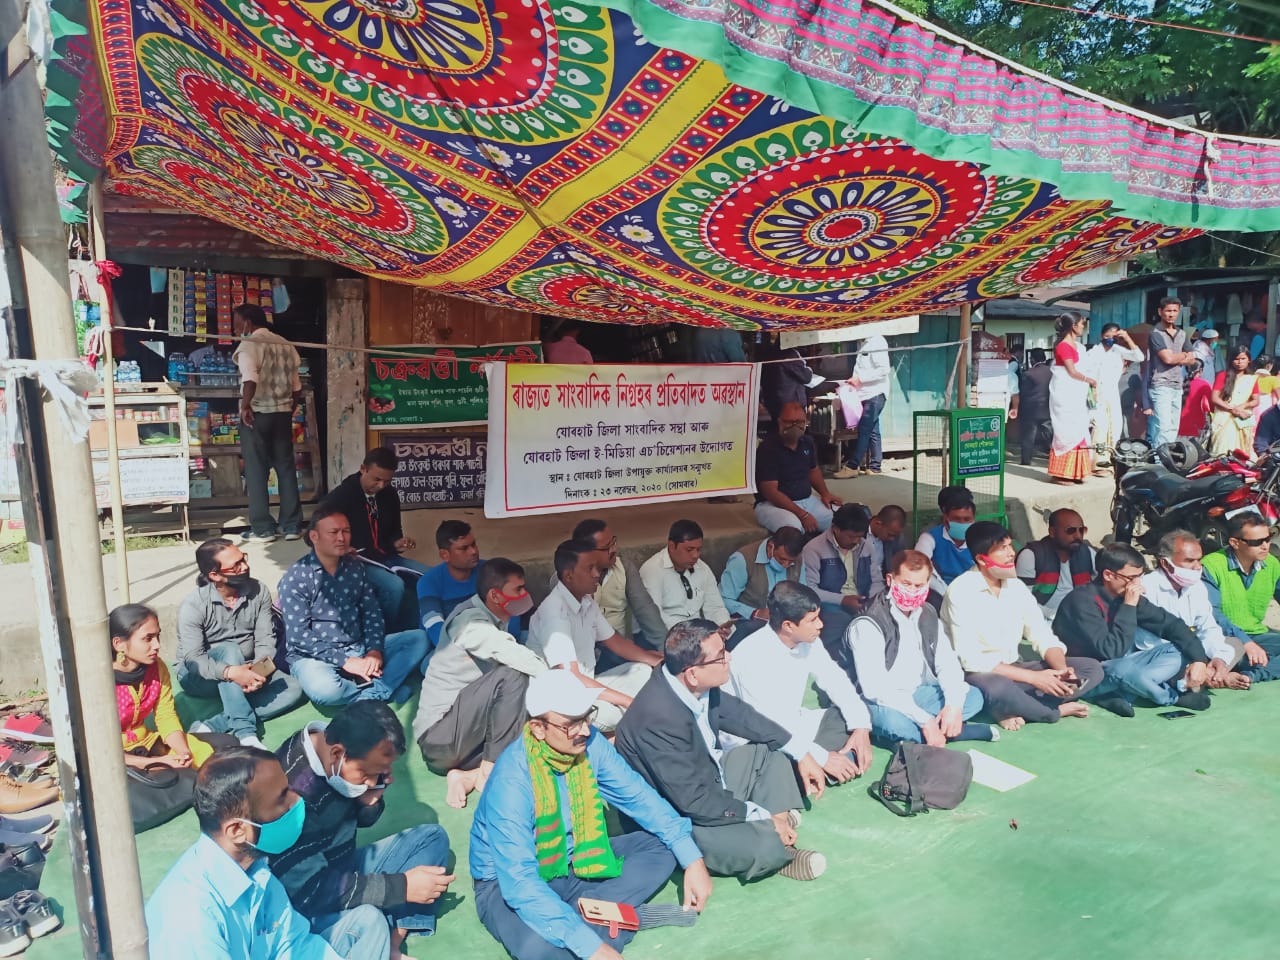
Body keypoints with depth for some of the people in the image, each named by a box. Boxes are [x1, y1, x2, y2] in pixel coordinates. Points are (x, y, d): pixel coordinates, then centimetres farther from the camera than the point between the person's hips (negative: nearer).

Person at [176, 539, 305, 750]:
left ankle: (211, 727, -30)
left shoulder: (258, 591, -8)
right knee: (229, 650, -35)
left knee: (293, 690, -20)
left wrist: (258, 671, -29)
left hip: (244, 671, 4)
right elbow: (193, 658, -25)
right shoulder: (193, 605, -18)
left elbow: (265, 640, -9)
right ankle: (246, 733, -39)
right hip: (201, 677, -4)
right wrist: (230, 672, -42)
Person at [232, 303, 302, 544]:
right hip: (282, 413, 5)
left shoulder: (249, 345, -8)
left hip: (257, 414, -5)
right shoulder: (286, 345, 12)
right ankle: (292, 526, 11)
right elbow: (296, 387, 13)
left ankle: (262, 528, 3)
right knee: (286, 467, 9)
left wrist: (245, 406, -21)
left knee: (256, 470, 2)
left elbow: (250, 378, -27)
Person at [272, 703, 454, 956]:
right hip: (306, 904, -9)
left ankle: (392, 946, -8)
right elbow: (309, 889, -30)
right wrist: (401, 886, -27)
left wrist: (371, 801, -17)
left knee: (432, 837, 1)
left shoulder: (351, 754, -8)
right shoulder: (292, 790, -32)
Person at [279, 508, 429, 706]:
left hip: (359, 648, 6)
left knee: (418, 638, -8)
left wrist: (375, 650, -11)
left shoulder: (355, 567, 7)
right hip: (315, 655, -6)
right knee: (325, 690, -39)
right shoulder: (296, 577, -11)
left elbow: (372, 612, 8)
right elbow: (298, 635, -17)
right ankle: (380, 692, -11)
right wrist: (344, 660, -20)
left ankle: (370, 691, -24)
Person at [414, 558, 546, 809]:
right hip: (439, 734, -9)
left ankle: (468, 776, -6)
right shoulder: (470, 621, -18)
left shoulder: (497, 620, 10)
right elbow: (514, 658, -33)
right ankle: (489, 773, -16)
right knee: (512, 675, -26)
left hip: (467, 730, 9)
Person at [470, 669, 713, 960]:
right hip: (509, 882, -6)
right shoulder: (512, 781, -31)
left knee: (663, 846, -4)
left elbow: (639, 796, -3)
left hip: (573, 863, 7)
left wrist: (692, 858, -12)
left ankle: (579, 916, -16)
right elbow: (520, 884, -35)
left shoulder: (589, 744, -14)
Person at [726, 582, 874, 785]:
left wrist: (861, 727, -11)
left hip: (793, 724, 8)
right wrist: (822, 758, -27)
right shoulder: (753, 657, -29)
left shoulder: (806, 640, -7)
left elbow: (835, 680, 4)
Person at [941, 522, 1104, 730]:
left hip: (1014, 670, 7)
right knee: (998, 688, -41)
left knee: (1092, 668, -3)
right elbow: (971, 660, -23)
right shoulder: (961, 591, -18)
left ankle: (1018, 710, -18)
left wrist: (1061, 670, -17)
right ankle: (1056, 711, -11)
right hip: (978, 675, -7)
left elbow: (1044, 638, 5)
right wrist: (1033, 677, -24)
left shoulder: (1016, 587, 4)